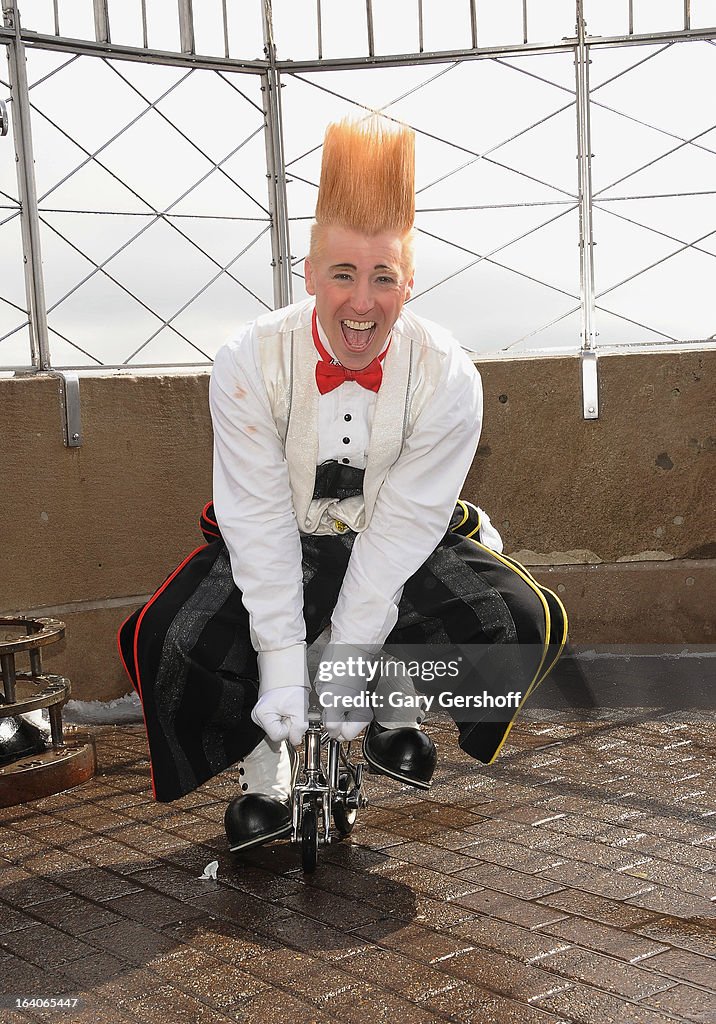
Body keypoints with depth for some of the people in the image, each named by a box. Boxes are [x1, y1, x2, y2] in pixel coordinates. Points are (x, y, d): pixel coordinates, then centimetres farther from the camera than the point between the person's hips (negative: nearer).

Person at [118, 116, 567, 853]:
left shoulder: (447, 376, -21)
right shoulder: (250, 363, -21)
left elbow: (402, 527, -22)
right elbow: (260, 523, -22)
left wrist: (348, 662, -24)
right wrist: (282, 662, -25)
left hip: (399, 548, 1)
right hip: (281, 546, 0)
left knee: (520, 623, -22)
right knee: (176, 642, -24)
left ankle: (398, 710, 10)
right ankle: (264, 758, 7)